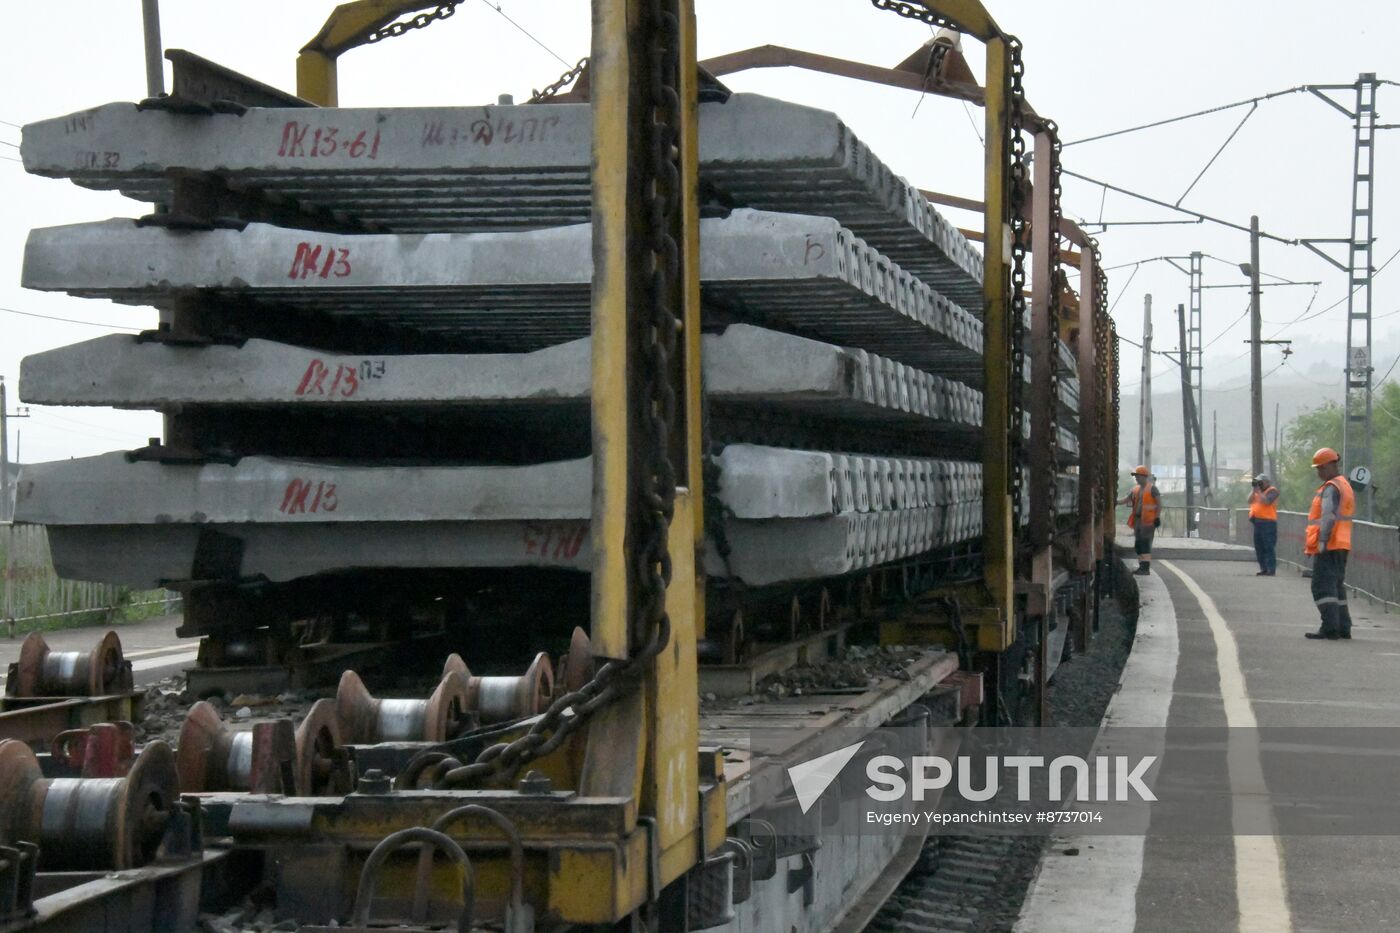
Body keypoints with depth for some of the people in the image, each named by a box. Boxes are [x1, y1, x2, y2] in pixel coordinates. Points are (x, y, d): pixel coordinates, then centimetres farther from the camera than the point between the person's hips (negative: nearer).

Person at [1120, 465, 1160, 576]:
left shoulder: (1152, 488, -4)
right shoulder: (1135, 490, 16)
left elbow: (1159, 503, -6)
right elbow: (1125, 500, 8)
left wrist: (1157, 517, -14)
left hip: (1148, 520, -8)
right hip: (1137, 520, 8)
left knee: (1145, 543, -14)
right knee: (1138, 544, 8)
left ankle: (1146, 568, -17)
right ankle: (1142, 566, 15)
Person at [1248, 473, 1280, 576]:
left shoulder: (1272, 490, -5)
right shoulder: (1258, 491, 20)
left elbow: (1266, 501, -19)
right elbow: (1250, 500, 12)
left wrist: (1259, 491, -13)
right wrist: (1254, 490, 2)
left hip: (1268, 522, -9)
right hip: (1257, 521, 9)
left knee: (1269, 547, -10)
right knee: (1259, 547, 10)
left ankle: (1271, 569, -12)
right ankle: (1263, 568, 16)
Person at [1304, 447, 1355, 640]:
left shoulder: (1331, 488, -11)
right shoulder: (1346, 486, 20)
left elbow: (1328, 515, -24)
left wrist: (1322, 540, -29)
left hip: (1328, 546, -10)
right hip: (1341, 545, 10)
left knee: (1323, 586, -11)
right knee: (1337, 586, 14)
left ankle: (1330, 628, -17)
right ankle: (1343, 628, 14)